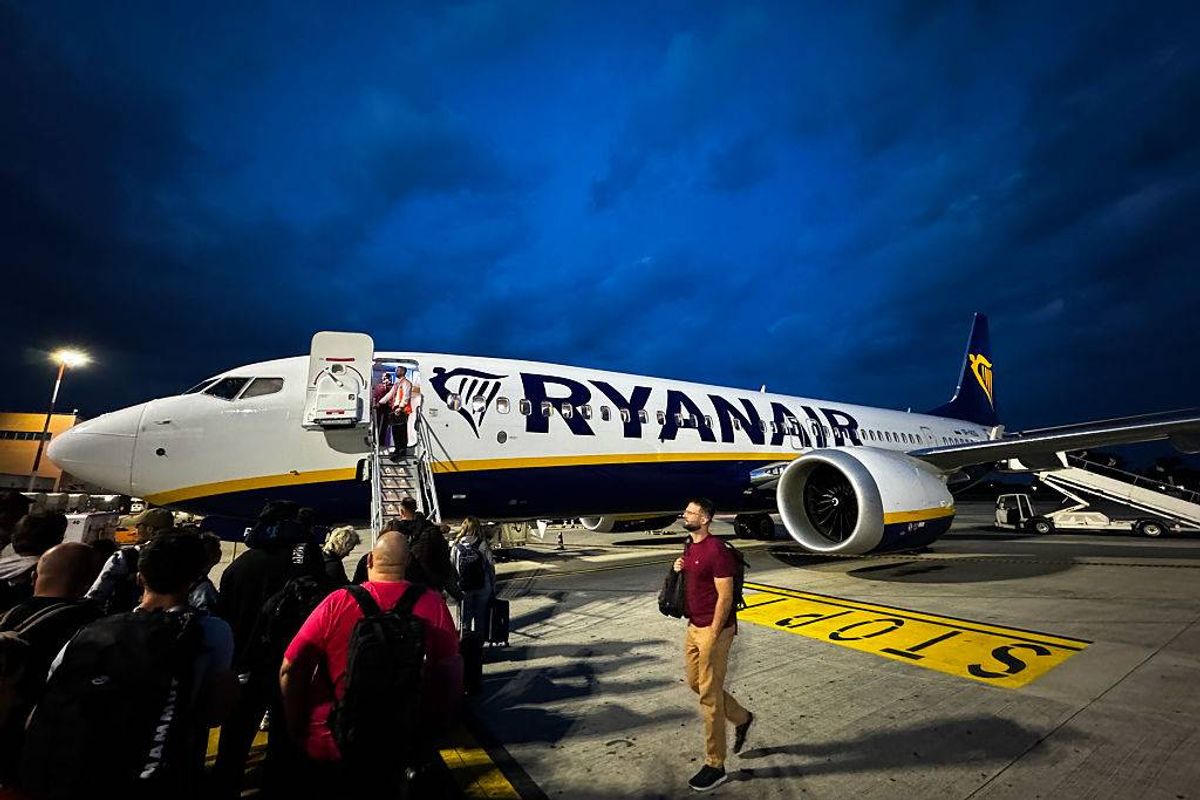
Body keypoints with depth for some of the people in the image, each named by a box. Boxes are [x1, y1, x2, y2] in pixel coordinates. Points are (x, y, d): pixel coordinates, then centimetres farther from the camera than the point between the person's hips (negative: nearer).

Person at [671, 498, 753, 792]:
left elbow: (725, 597, -20)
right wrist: (679, 570, -1)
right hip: (694, 627, 9)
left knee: (709, 696, 3)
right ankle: (742, 718, 42)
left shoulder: (717, 550, -21)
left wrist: (713, 636, -19)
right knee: (695, 683, 21)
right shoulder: (689, 547, 7)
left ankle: (715, 766, 20)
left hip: (713, 629, -9)